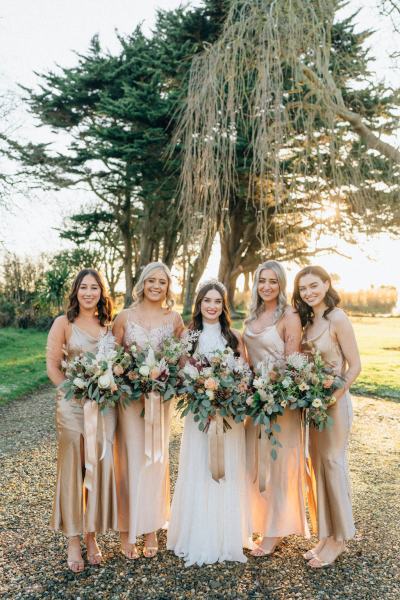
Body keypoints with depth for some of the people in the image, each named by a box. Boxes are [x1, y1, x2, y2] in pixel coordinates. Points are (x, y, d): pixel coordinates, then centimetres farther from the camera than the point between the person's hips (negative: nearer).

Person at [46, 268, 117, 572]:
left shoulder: (109, 324, 8)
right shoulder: (64, 323, -2)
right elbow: (52, 366, -4)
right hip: (73, 406, -3)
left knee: (101, 467, 7)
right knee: (73, 469, 5)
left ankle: (92, 535, 25)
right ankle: (73, 540, 20)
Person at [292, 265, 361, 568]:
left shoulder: (337, 319, -13)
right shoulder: (308, 321, 8)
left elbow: (355, 366, -12)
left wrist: (333, 397, -19)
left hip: (334, 401, -7)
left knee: (333, 464, 3)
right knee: (318, 466, 12)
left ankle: (339, 538, 21)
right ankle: (326, 534, 26)